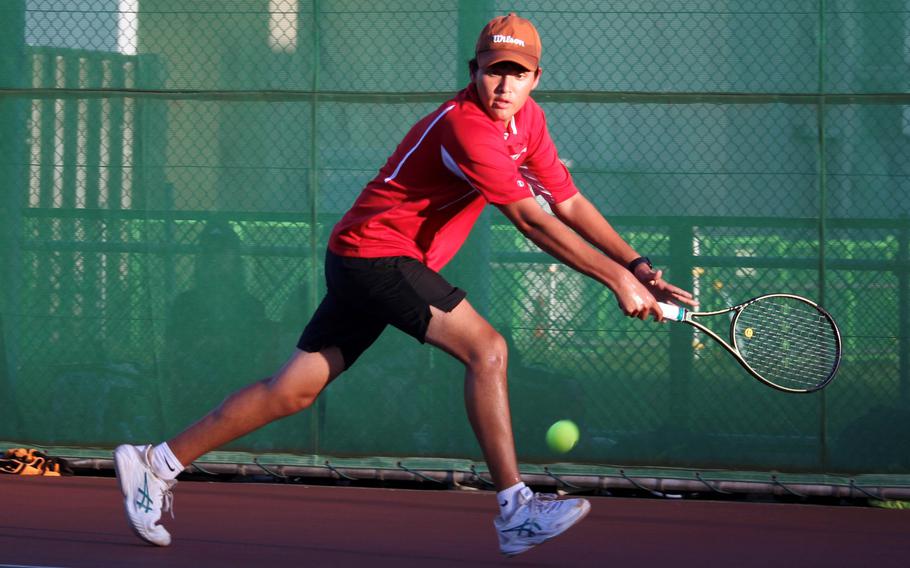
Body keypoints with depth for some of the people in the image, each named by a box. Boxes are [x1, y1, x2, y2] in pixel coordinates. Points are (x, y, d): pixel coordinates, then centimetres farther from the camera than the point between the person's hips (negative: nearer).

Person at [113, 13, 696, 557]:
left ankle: (157, 463, 14)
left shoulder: (528, 120, 7)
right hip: (377, 250, -9)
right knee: (486, 348, -20)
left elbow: (570, 204, 10)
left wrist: (639, 267, 1)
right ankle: (515, 510, -21)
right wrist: (617, 279, -24)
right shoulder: (466, 125, -23)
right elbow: (531, 221, -25)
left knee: (294, 389, 8)